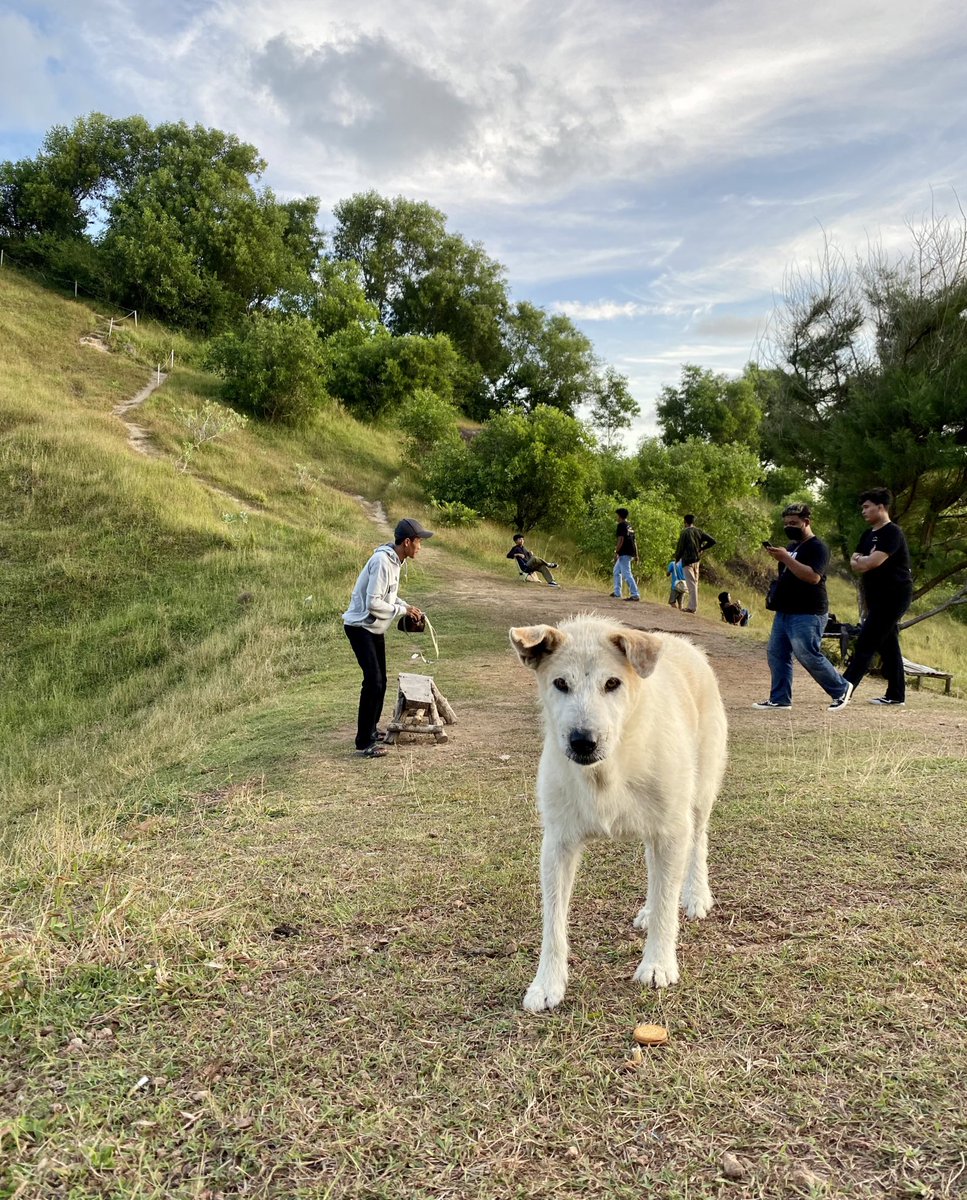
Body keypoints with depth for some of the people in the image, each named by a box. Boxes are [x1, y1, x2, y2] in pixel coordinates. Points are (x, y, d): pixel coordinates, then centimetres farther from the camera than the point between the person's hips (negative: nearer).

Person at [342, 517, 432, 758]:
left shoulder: (394, 560, 5)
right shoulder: (382, 561, -25)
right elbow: (373, 603, -28)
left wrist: (407, 606, 3)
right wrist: (403, 610, -17)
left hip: (375, 629, 10)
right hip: (360, 627, -10)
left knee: (380, 681, 15)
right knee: (373, 681, -13)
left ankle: (371, 730, 30)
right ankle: (364, 743, -7)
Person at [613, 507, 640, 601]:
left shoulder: (621, 525, -9)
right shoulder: (630, 526, 17)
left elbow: (621, 540, -19)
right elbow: (635, 541, 18)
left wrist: (616, 552, -19)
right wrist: (636, 555, 20)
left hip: (624, 553, -10)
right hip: (630, 553, 10)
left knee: (626, 574, -10)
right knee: (616, 571, 22)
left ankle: (635, 595, -15)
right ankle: (617, 593, 24)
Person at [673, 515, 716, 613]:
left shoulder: (684, 532, -9)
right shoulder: (699, 531, 7)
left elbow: (680, 546, -10)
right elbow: (712, 541, 4)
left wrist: (677, 558, 5)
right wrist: (702, 549, 12)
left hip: (687, 560, -6)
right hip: (696, 560, 6)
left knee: (691, 584, -7)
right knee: (695, 583, 13)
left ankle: (693, 607, -9)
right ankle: (692, 605, 17)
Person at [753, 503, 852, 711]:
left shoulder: (817, 547, -10)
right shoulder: (792, 545, 19)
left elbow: (813, 576, -26)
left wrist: (786, 558, -27)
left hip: (807, 615, -9)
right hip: (784, 612, 9)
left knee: (809, 657, -9)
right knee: (776, 654, 5)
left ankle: (841, 689, 10)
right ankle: (780, 699, 11)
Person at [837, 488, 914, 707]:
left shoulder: (892, 533, -13)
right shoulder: (869, 535, 16)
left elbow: (874, 562, -23)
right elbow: (855, 563, 8)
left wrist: (861, 561, -4)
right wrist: (865, 561, -13)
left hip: (893, 596, -9)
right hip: (877, 598, 9)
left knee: (865, 644, -11)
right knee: (888, 645, 11)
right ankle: (896, 696, 17)